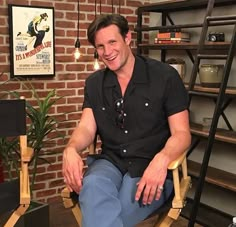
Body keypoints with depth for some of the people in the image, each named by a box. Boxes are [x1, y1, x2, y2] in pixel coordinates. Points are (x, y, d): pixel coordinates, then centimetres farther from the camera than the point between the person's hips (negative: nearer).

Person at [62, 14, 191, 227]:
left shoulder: (165, 76, -4)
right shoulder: (94, 83, 10)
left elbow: (182, 133, -6)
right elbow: (86, 128, 3)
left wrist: (161, 160, -28)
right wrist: (71, 149, -21)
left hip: (150, 166, -3)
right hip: (110, 161, 4)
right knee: (92, 186, -34)